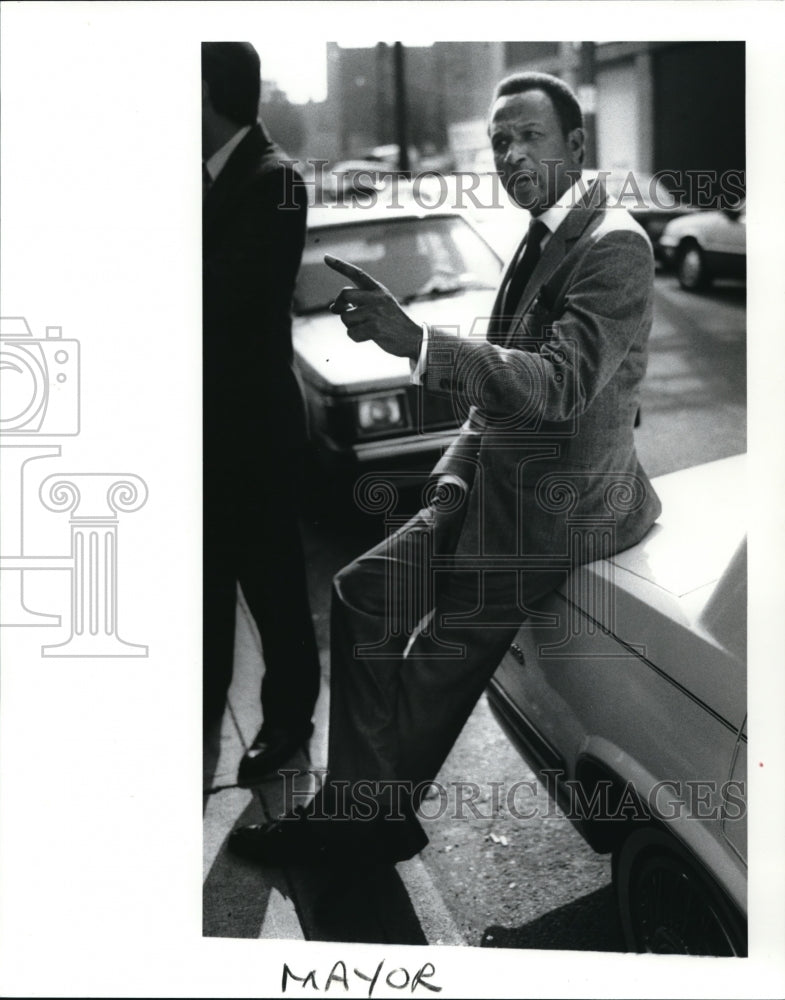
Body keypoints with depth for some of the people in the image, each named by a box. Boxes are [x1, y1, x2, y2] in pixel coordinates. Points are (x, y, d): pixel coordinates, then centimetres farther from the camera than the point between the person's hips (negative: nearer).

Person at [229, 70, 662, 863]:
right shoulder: (540, 240, 13)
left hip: (560, 504, -9)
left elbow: (560, 384, -29)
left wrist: (415, 342, -38)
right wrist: (454, 474, 3)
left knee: (436, 658, -10)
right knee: (363, 589, 2)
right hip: (498, 487, 9)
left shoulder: (615, 246, -16)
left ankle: (377, 820, 13)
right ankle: (354, 801, 8)